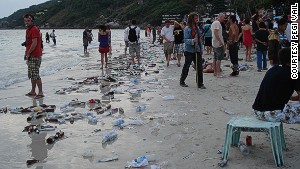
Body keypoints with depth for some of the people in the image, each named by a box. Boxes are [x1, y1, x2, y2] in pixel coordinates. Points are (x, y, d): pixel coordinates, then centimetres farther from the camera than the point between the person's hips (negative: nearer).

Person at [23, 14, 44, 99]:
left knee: (35, 75, -10)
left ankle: (40, 92, -4)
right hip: (30, 56, 10)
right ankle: (33, 91, 21)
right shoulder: (28, 30, 17)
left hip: (35, 56, -10)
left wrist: (28, 53, -13)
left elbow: (34, 43, -19)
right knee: (31, 75, 13)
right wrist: (26, 53, 14)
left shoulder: (34, 30, -13)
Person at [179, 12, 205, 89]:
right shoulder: (187, 28, -9)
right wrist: (193, 40, -29)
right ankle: (182, 82, 23)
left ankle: (200, 84, 10)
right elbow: (185, 40, -13)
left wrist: (201, 49, 13)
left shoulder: (197, 28, 10)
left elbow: (200, 39, 15)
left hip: (197, 51, 6)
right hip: (189, 51, -5)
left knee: (199, 67, 1)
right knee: (186, 67, 6)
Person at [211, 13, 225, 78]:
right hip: (218, 43, -10)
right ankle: (218, 73, -11)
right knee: (219, 58, -10)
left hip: (214, 43, 10)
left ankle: (215, 72, 16)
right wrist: (220, 41, -24)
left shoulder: (213, 23, 18)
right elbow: (215, 32, -22)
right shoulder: (217, 23, -13)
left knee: (215, 58, 12)